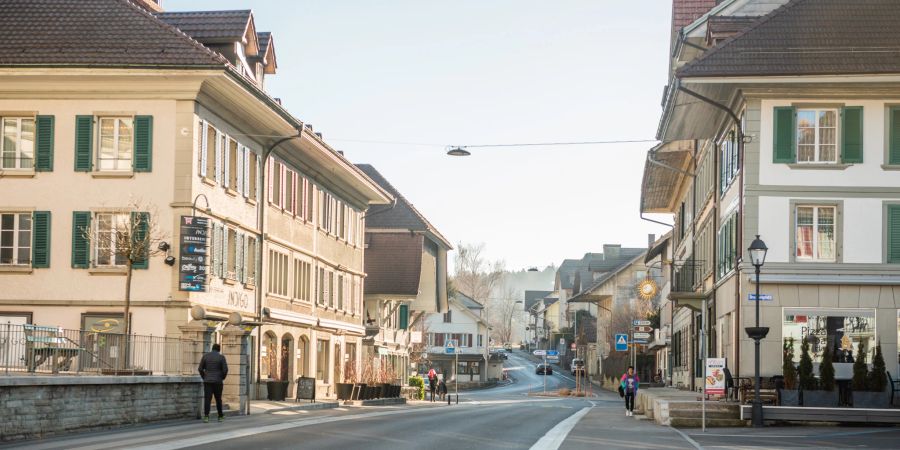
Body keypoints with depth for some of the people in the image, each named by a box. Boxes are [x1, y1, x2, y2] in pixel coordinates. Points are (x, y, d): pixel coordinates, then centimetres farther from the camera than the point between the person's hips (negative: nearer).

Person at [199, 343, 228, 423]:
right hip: (217, 381, -1)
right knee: (218, 399, 12)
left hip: (207, 381, 1)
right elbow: (225, 370, -9)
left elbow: (200, 369, 2)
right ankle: (220, 416, 22)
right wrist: (222, 378, 8)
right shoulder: (221, 357, -4)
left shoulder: (205, 356, 3)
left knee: (207, 399, -3)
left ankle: (206, 416, -17)